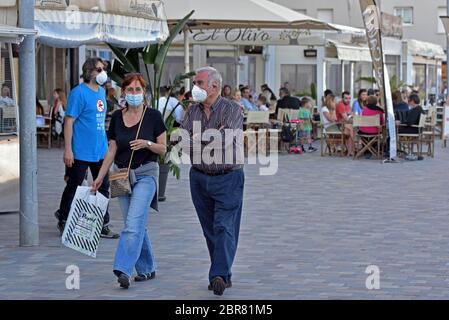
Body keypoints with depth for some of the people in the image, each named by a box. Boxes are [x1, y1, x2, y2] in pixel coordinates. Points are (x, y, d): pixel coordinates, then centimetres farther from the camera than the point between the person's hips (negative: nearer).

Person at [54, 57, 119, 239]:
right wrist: (68, 150, -17)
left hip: (100, 151, 7)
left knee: (103, 188, 9)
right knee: (74, 187, 6)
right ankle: (63, 219, 23)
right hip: (81, 152, -7)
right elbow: (69, 122, -14)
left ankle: (103, 225, 16)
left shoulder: (102, 92, 11)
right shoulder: (79, 93, -13)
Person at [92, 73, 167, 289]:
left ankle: (124, 269, -22)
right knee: (137, 225, 10)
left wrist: (147, 143, -20)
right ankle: (147, 269, 22)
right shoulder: (117, 117, 7)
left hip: (145, 174, -5)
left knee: (133, 224, -16)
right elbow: (112, 150, 10)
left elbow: (163, 149, -1)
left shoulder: (153, 116, -5)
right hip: (122, 174, 5)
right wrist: (100, 177, 6)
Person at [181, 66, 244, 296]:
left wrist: (199, 138, -9)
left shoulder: (232, 110, -8)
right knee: (210, 230, 8)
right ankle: (225, 276, 17)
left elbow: (225, 141, -21)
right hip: (199, 178, 6)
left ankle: (219, 275, -18)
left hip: (227, 178, -5)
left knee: (224, 228, -11)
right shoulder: (193, 111, 8)